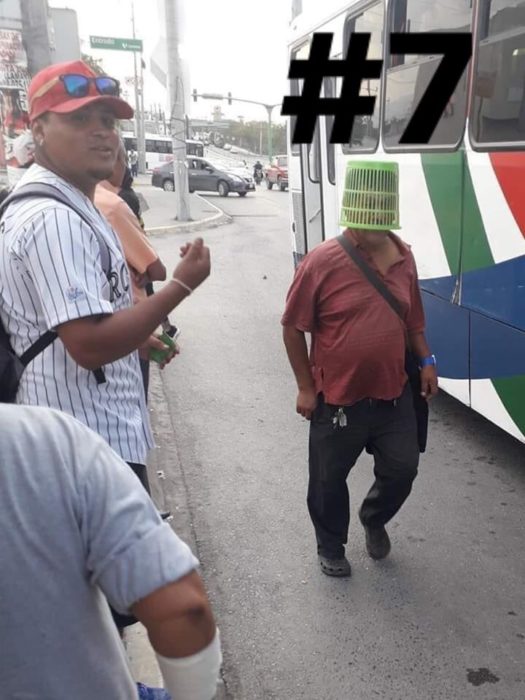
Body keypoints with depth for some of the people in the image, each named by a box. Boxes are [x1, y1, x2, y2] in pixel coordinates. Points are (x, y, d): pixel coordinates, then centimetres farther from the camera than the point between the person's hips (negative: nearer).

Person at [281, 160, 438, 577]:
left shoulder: (403, 256, 0)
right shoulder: (322, 262, -18)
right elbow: (293, 327, -11)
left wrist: (426, 360, 8)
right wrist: (306, 387, -10)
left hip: (394, 394, 5)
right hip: (338, 398, -4)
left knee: (402, 469, 15)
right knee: (329, 480, 12)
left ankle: (374, 520, 46)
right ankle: (331, 548, 38)